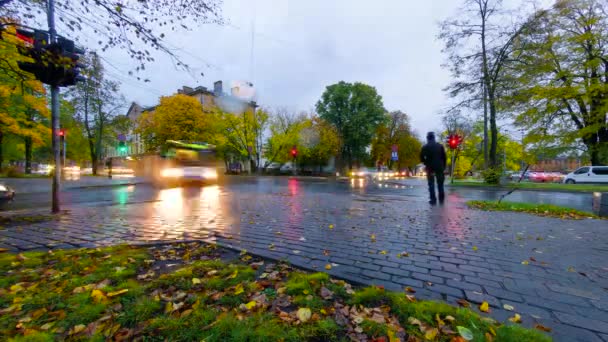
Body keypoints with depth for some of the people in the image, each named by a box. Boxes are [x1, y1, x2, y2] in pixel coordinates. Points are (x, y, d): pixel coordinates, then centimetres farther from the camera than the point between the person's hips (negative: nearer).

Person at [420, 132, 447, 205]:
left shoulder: (425, 147, -4)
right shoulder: (440, 146, 3)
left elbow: (422, 158, -7)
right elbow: (444, 157, 1)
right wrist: (443, 167, 9)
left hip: (430, 168, -2)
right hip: (439, 167, 2)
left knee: (431, 184, 3)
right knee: (440, 184, 12)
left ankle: (433, 200, 0)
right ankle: (441, 199, 16)